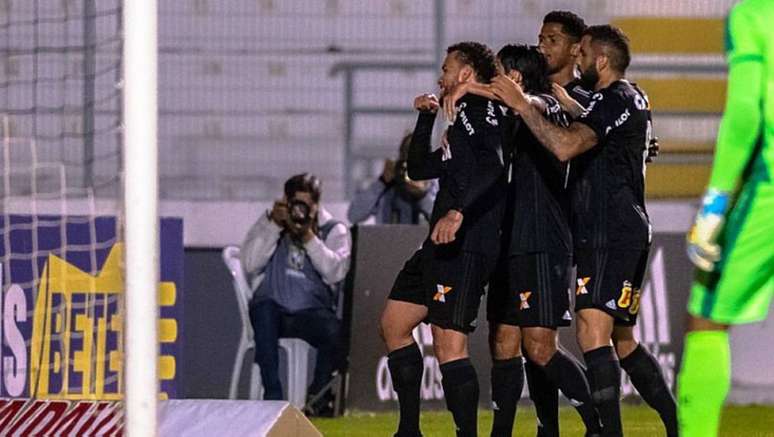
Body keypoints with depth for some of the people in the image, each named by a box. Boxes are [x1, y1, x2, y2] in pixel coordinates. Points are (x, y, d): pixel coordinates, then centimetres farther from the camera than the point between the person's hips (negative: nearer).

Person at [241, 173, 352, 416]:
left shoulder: (334, 231, 11)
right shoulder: (268, 224, 13)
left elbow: (336, 271, -7)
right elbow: (250, 264, -3)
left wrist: (309, 238, -14)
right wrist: (274, 225, -8)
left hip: (313, 312, 0)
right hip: (274, 310, 0)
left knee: (336, 332, -33)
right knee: (263, 311, -37)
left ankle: (318, 396, -7)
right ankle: (273, 396, -34)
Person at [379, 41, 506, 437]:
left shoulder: (481, 109, -6)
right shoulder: (464, 119, 25)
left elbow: (494, 165, -24)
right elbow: (419, 169, 34)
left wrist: (459, 211, -35)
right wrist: (426, 119, 25)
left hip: (466, 245, -11)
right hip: (441, 245, 11)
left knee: (448, 342, -17)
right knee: (393, 324, 16)